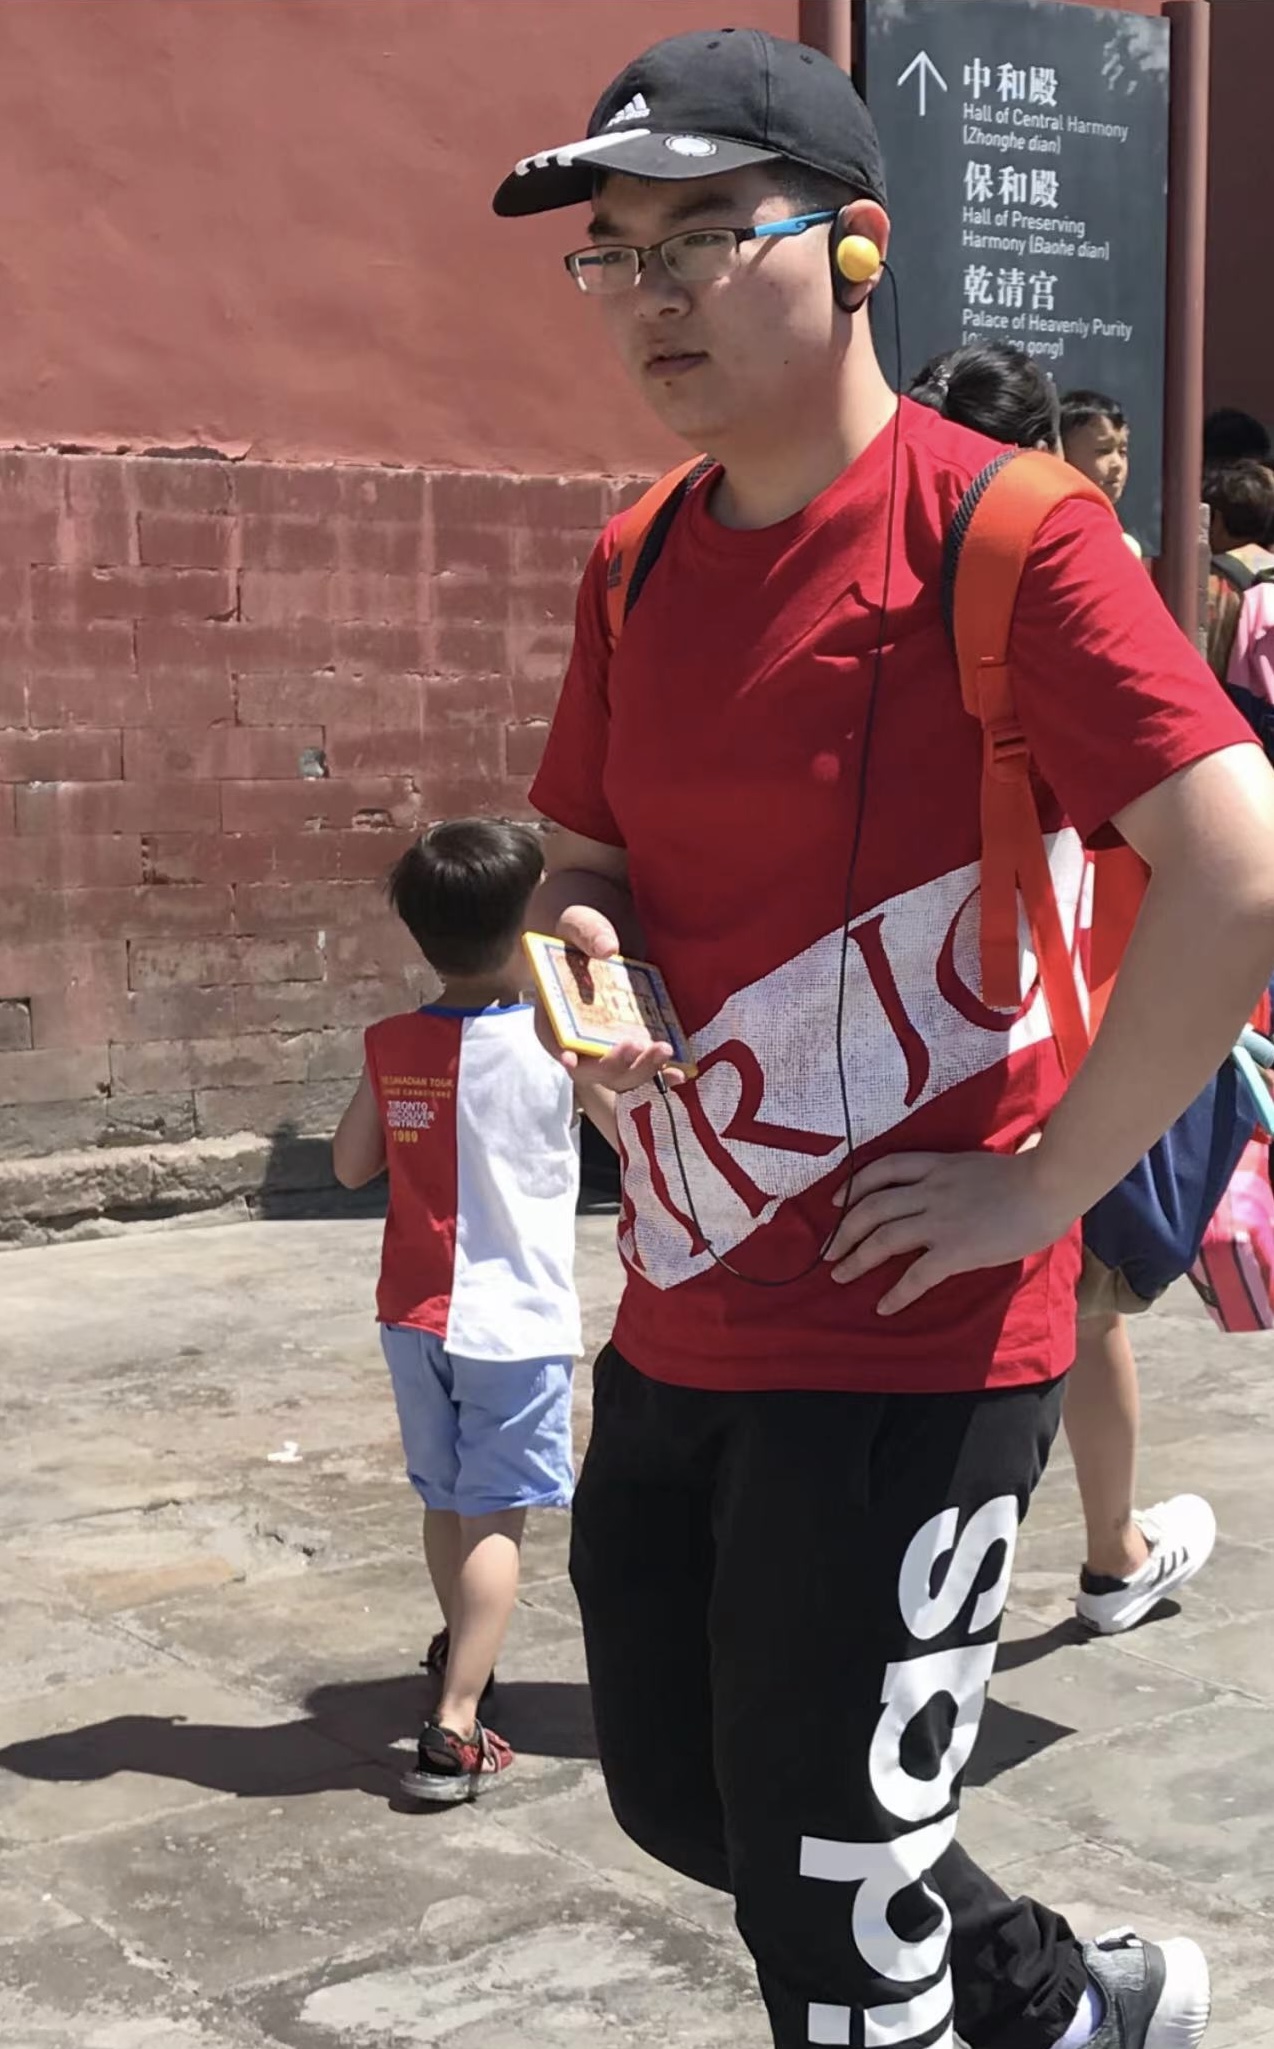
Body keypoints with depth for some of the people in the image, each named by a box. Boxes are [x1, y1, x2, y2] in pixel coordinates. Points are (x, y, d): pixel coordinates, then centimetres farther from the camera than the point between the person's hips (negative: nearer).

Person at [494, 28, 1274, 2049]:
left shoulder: (998, 532, -16)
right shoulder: (638, 564, 7)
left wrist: (1042, 1186, -20)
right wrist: (585, 948, -4)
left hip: (910, 1345, -8)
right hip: (679, 1322, 8)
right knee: (677, 1800, 22)